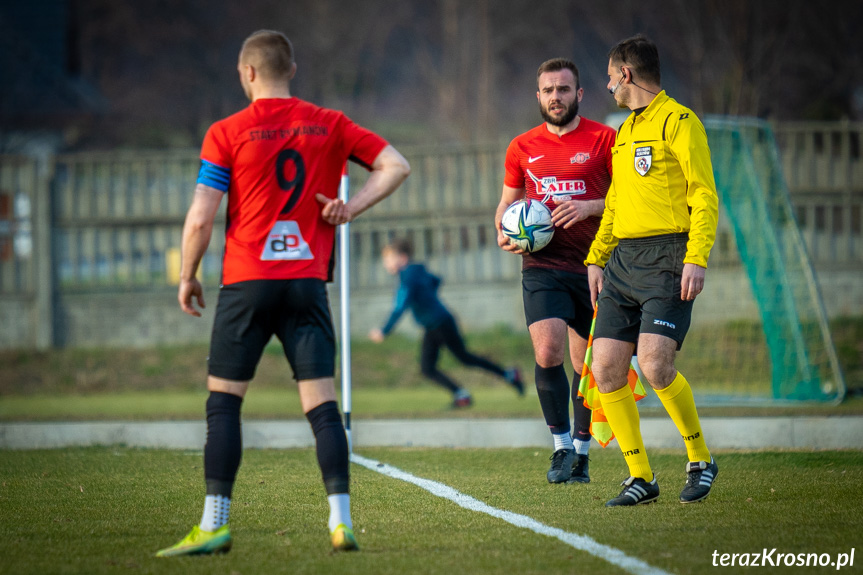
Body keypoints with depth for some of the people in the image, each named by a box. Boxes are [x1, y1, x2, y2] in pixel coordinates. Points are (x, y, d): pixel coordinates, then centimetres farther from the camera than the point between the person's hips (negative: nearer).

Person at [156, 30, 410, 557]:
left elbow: (200, 220, -5)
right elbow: (396, 166, 6)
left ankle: (215, 524, 0)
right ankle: (341, 520, -8)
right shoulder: (330, 126, 7)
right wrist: (350, 208, 1)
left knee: (223, 403, 4)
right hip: (307, 282, 2)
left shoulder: (227, 133, -3)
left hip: (247, 283, -2)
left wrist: (188, 277, 9)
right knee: (322, 404, 1)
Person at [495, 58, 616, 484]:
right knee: (547, 353, -17)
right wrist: (504, 233, 1)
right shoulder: (522, 148, 10)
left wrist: (588, 207, -18)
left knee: (586, 363, 7)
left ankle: (581, 453, 20)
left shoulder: (603, 140, 1)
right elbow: (508, 201, 21)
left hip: (591, 264, -1)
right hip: (541, 264, 1)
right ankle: (561, 446, -4)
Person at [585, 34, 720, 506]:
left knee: (655, 364, -20)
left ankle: (701, 460, 0)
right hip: (623, 260, 8)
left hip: (667, 257, -8)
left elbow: (704, 195, -10)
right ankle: (641, 477, 7)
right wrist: (596, 258, 19)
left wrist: (696, 259, -19)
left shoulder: (678, 121, -5)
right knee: (606, 369, -2)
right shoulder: (626, 130, 21)